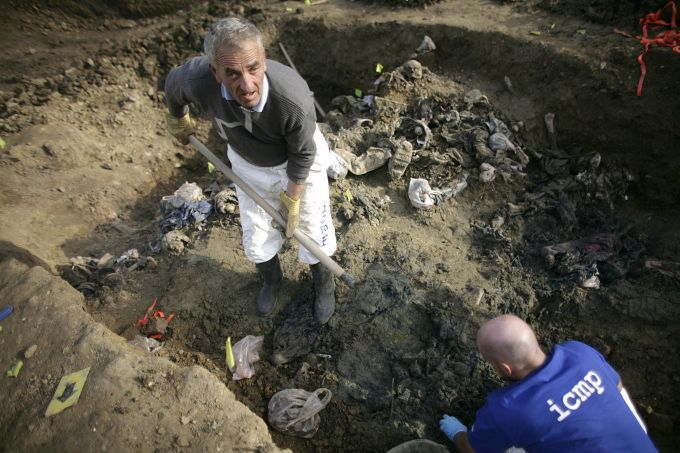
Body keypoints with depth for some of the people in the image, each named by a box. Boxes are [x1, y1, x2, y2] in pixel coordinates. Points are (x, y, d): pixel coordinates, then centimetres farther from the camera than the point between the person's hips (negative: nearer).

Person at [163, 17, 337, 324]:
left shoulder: (294, 99, -40)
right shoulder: (197, 80, -32)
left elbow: (302, 156, -22)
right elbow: (173, 83, -6)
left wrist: (292, 201, -13)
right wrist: (177, 119, 12)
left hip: (299, 163, -2)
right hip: (248, 165, 3)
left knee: (312, 232, 8)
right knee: (257, 240, 14)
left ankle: (324, 284, 40)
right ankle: (271, 279, 48)